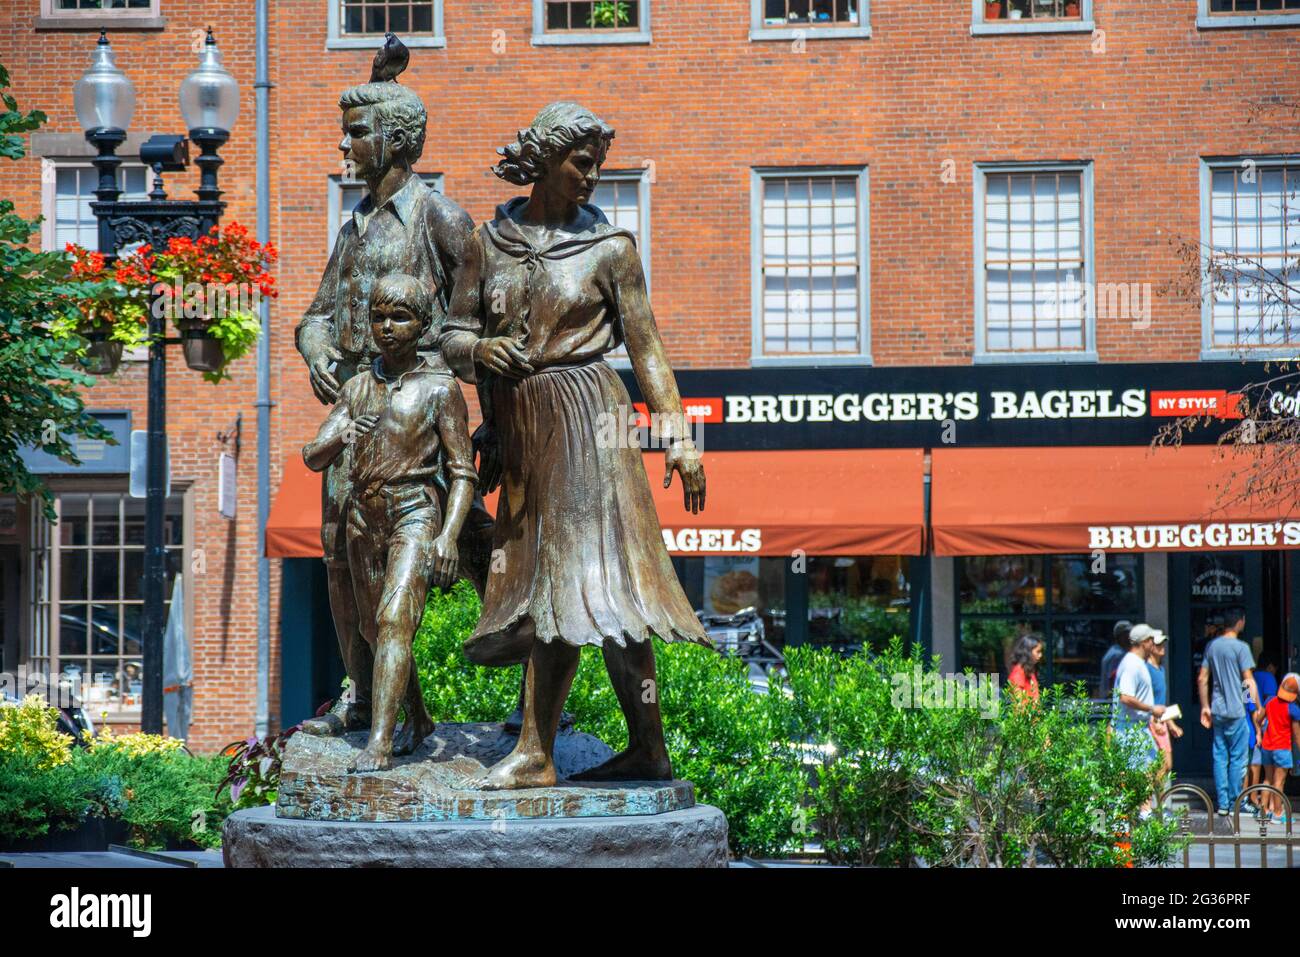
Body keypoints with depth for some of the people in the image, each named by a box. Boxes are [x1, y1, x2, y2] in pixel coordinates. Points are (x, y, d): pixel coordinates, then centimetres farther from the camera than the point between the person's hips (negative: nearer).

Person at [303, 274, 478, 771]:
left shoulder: (440, 388, -3)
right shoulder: (357, 388, 10)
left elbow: (463, 472, -4)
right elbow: (313, 458, 6)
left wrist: (449, 535, -16)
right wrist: (340, 437, -17)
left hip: (414, 512, -6)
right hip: (363, 515, 6)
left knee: (394, 618, -21)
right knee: (374, 629, 14)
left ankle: (379, 743, -27)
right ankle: (417, 718, 35)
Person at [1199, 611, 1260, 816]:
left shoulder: (1211, 646, 9)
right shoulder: (1240, 647, -10)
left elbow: (1202, 679, 12)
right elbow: (1249, 681, -12)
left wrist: (1205, 707, 18)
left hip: (1217, 711, 6)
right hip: (1237, 711, -6)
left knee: (1220, 757, 8)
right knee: (1238, 758, 1)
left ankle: (1222, 804, 8)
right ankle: (1235, 803, 3)